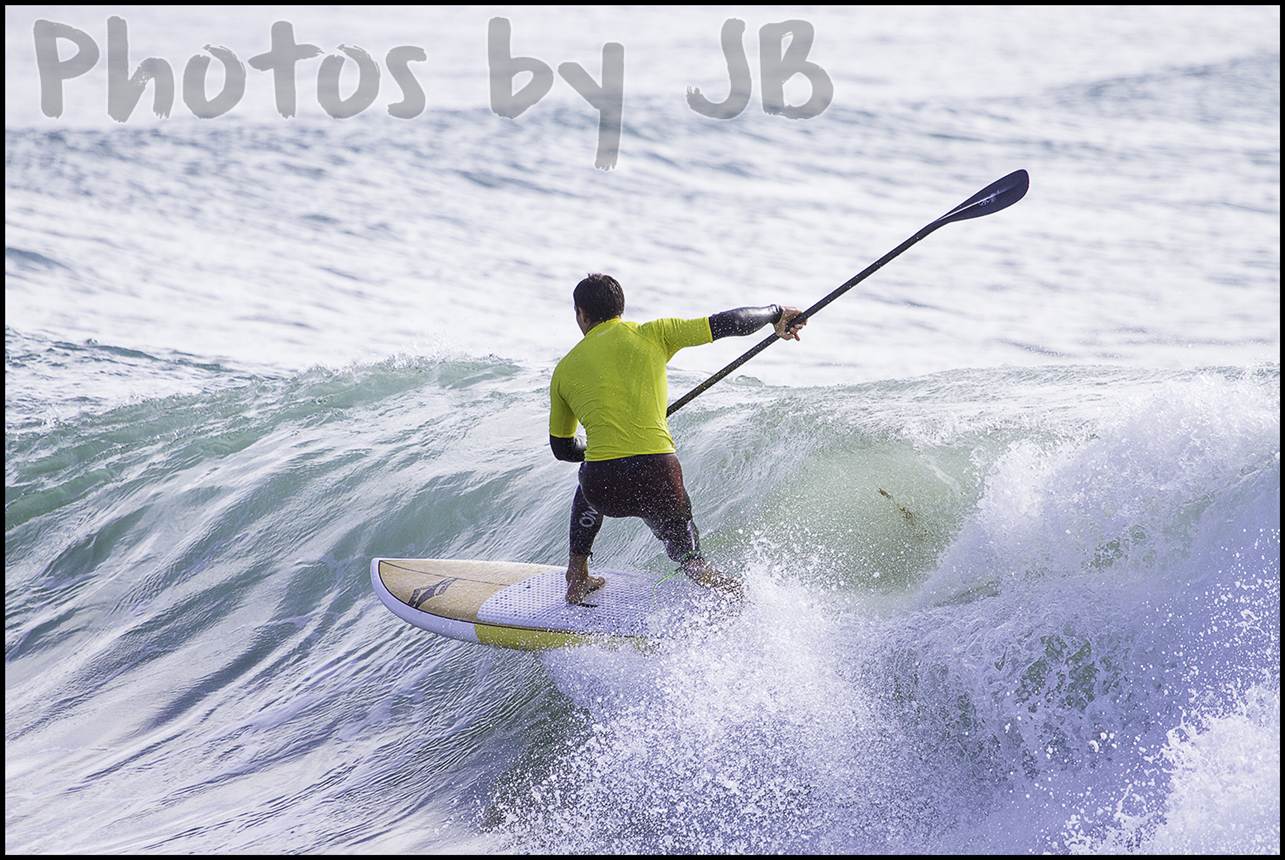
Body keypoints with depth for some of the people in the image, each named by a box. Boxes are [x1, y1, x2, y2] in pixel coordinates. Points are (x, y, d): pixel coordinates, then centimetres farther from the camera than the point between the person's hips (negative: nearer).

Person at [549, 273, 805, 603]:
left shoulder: (564, 370, 14)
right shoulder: (651, 334, 7)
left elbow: (562, 448, 24)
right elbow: (728, 323, 5)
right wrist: (777, 314, 23)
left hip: (605, 492, 1)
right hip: (658, 480, -1)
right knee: (686, 553, 27)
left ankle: (577, 579, 38)